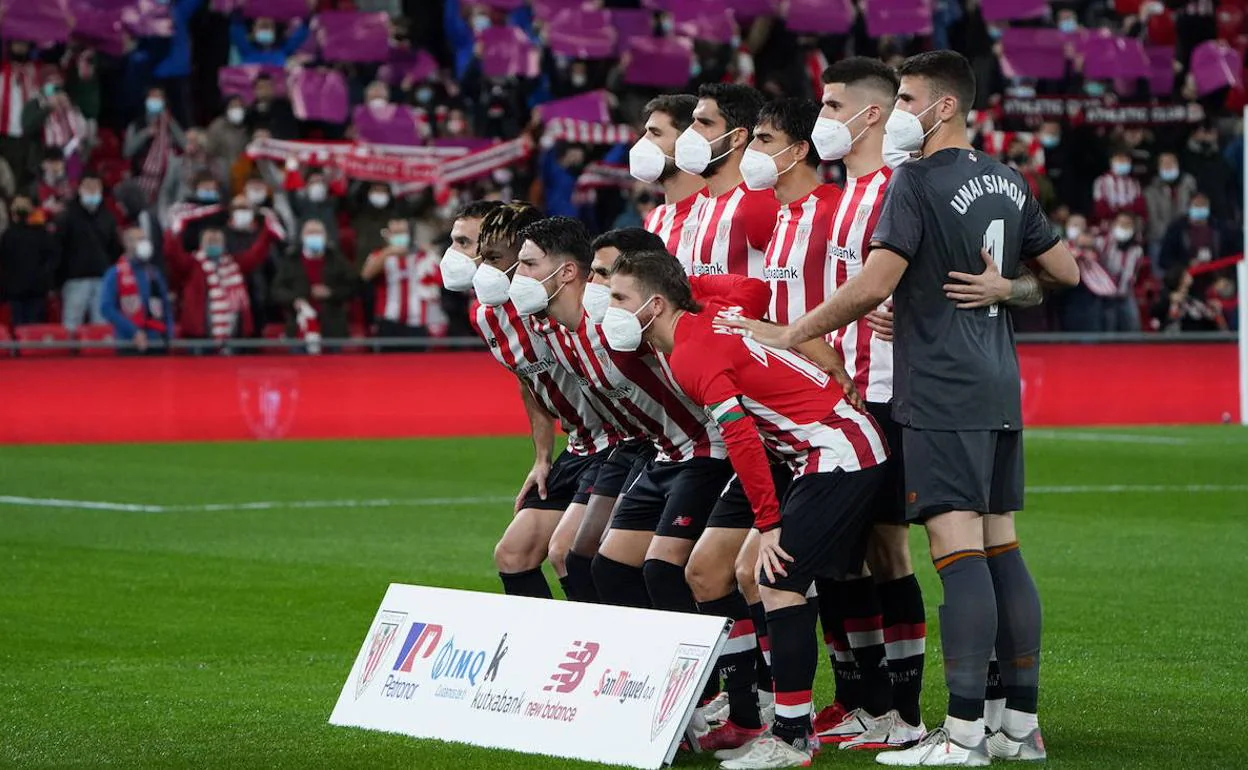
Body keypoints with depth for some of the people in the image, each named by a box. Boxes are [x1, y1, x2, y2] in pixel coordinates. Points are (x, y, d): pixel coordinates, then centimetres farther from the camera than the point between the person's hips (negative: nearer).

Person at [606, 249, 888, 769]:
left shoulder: (690, 355, -16)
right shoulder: (715, 313, 10)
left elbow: (742, 439, -22)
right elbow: (754, 289, 30)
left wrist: (769, 524, -17)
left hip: (837, 453, -10)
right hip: (858, 450, 10)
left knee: (779, 584, -12)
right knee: (839, 582, 16)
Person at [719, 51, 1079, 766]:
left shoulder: (918, 180, -11)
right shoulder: (1009, 182, 14)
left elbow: (874, 285, -18)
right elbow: (1065, 272, 21)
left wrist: (789, 335, -10)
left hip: (942, 395, -8)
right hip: (999, 391, 8)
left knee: (959, 551, -11)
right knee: (1002, 550, 10)